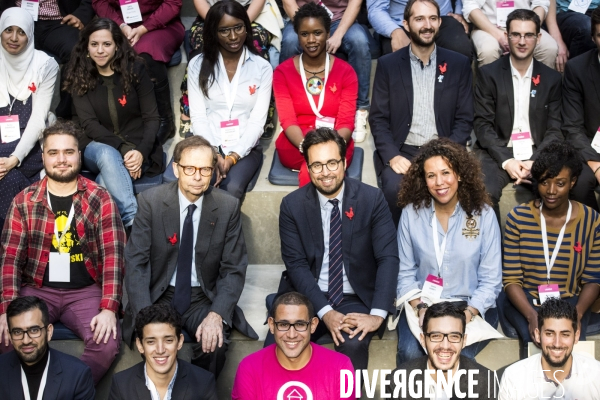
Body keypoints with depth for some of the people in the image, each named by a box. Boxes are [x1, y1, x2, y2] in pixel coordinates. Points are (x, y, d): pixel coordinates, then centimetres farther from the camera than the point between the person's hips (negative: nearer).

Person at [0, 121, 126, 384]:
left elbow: (113, 254, -7)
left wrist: (109, 308, -19)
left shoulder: (100, 199, 0)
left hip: (86, 291, -1)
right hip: (38, 290, 1)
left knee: (107, 341, -28)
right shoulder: (24, 201, 4)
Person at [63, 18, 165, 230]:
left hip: (138, 148, -1)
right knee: (108, 155, -36)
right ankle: (134, 222, -46)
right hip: (99, 147, 1)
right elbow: (89, 123, -8)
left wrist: (141, 152, -22)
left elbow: (151, 117, -4)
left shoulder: (135, 69, -3)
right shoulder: (79, 76, 0)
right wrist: (124, 148, -23)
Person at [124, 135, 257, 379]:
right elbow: (136, 262, -8)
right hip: (159, 295, 0)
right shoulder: (151, 201, -7)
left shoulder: (228, 207, -5)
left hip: (204, 299, 1)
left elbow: (234, 269, -4)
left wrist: (217, 315, -21)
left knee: (214, 343, -28)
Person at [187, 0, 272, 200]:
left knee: (232, 188, -32)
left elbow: (257, 121, -2)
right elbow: (198, 117, 0)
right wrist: (214, 155, -15)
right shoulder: (198, 65, 5)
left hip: (244, 148, 0)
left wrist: (233, 156, -15)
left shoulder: (262, 68, 4)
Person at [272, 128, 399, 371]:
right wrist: (325, 312, -19)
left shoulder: (372, 199, -3)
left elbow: (388, 258, -7)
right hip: (308, 297, 1)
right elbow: (296, 264, -5)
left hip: (357, 300, -1)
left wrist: (378, 314, -20)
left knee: (353, 343, -31)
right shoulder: (292, 205, -1)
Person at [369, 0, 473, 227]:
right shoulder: (387, 65, 5)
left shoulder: (459, 64, 6)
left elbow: (465, 119, 5)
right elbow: (378, 119, 2)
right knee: (395, 189, -30)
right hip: (400, 151, 0)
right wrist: (392, 156, -14)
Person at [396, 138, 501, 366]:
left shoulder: (483, 215, -2)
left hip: (472, 307, -1)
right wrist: (420, 308, -14)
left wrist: (469, 312, -18)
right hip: (422, 306, 1)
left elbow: (490, 280, -2)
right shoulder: (411, 213, 1)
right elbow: (406, 274, 3)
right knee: (410, 352, -28)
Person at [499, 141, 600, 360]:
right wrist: (532, 315, -23)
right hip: (524, 301, 0)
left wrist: (576, 314, -19)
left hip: (570, 302, 1)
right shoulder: (518, 217, -6)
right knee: (536, 339, -29)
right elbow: (511, 278, -7)